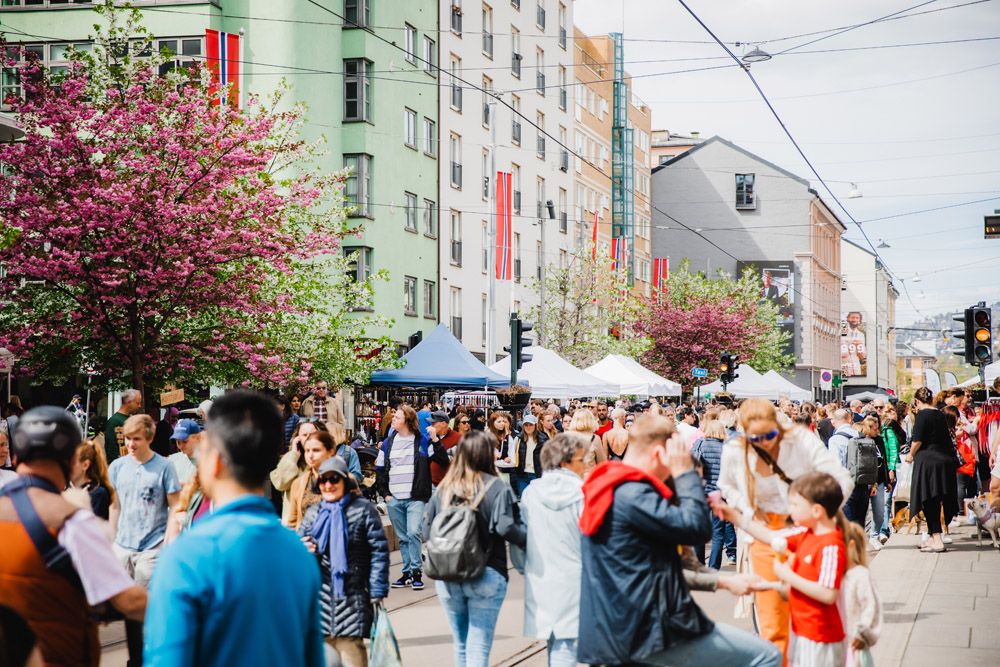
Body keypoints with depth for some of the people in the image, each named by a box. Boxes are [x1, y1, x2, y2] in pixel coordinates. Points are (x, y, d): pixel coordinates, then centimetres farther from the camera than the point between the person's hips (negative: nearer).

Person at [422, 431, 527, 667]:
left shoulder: (443, 489, 4)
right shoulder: (497, 489, -9)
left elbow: (427, 532, 4)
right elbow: (506, 527, -21)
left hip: (447, 577, 4)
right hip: (486, 575, -4)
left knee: (461, 645, 18)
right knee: (478, 648, -1)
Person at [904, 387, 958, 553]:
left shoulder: (921, 415, -10)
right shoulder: (940, 414, 12)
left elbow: (917, 440, -15)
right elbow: (945, 437, 17)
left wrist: (911, 454, 4)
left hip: (927, 462, -7)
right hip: (945, 460, 7)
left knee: (929, 501, -3)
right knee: (936, 501, 14)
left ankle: (937, 541, -8)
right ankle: (933, 537, 21)